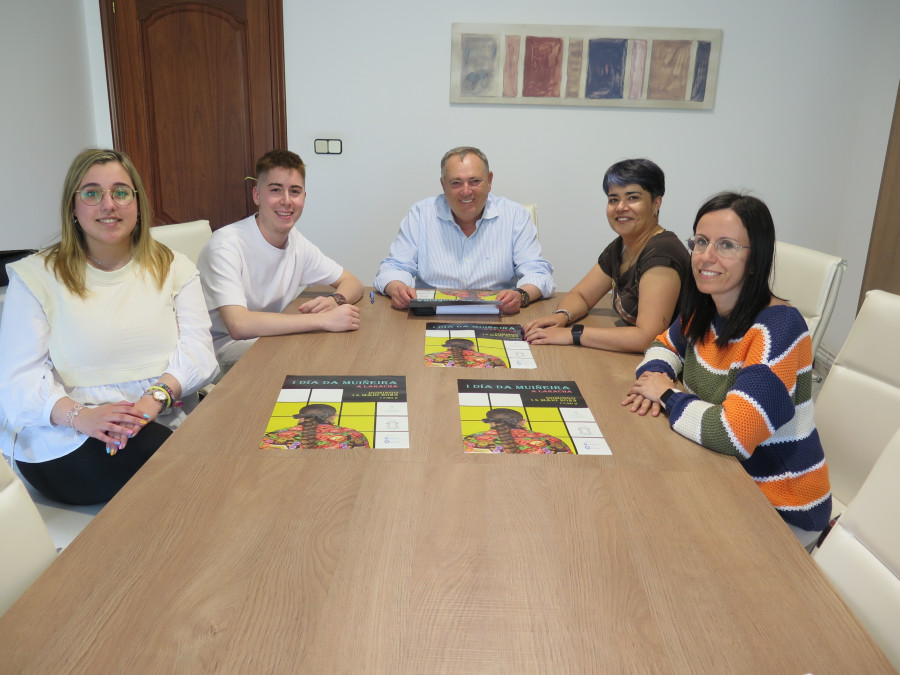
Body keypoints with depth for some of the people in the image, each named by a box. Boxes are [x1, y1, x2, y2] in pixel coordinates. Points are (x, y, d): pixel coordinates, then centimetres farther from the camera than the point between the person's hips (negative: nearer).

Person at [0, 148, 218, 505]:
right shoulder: (35, 276, 5)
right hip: (66, 441, -2)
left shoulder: (173, 268, 12)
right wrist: (80, 416, -23)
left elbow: (196, 349, 0)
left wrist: (157, 396, -21)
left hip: (165, 424, 3)